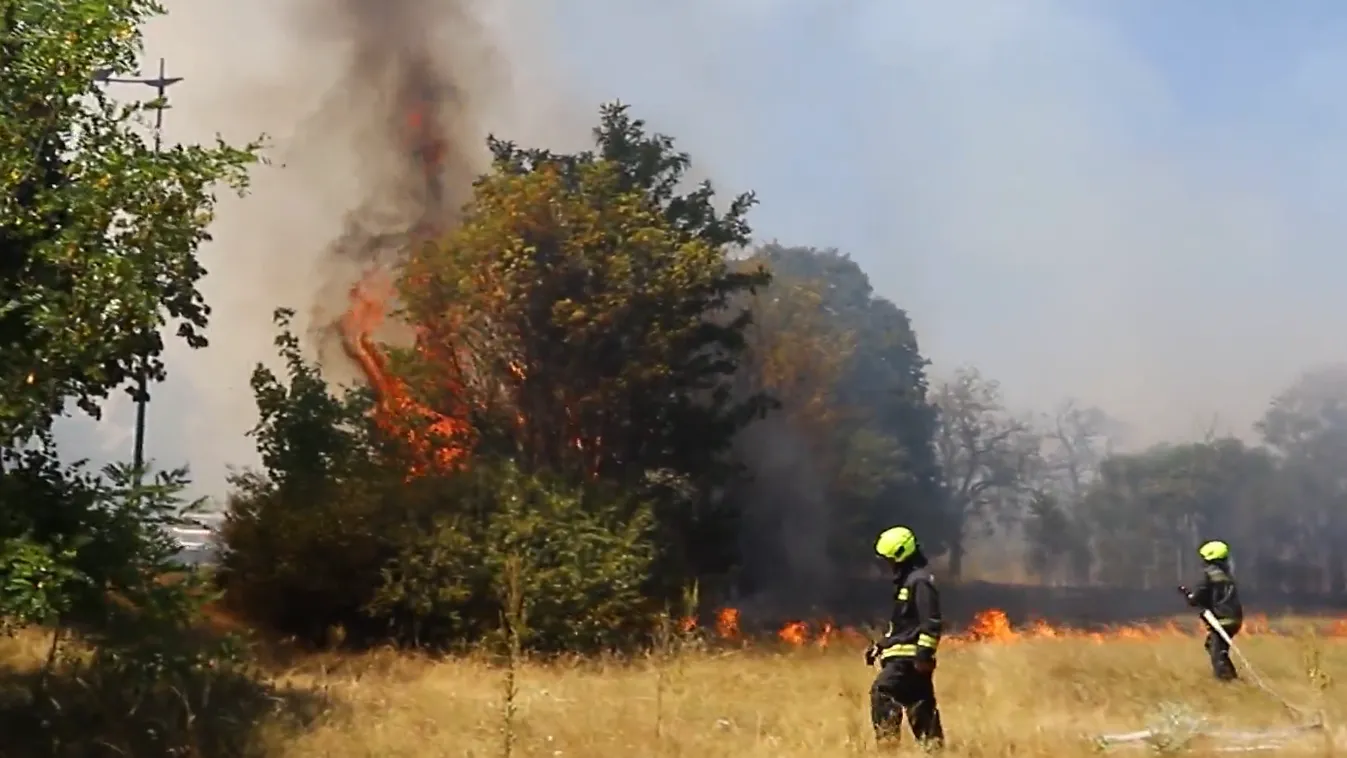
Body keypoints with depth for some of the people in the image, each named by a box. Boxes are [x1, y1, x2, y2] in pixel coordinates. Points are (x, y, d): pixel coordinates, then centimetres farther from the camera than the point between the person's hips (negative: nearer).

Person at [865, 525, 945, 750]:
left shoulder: (920, 580, -12)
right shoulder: (907, 579, 20)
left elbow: (931, 622, -20)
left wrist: (924, 654, -24)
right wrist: (879, 646, 24)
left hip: (910, 655, -10)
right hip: (903, 653, 10)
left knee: (882, 692, -17)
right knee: (920, 703, 8)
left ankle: (887, 742, -19)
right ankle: (933, 746, 9)